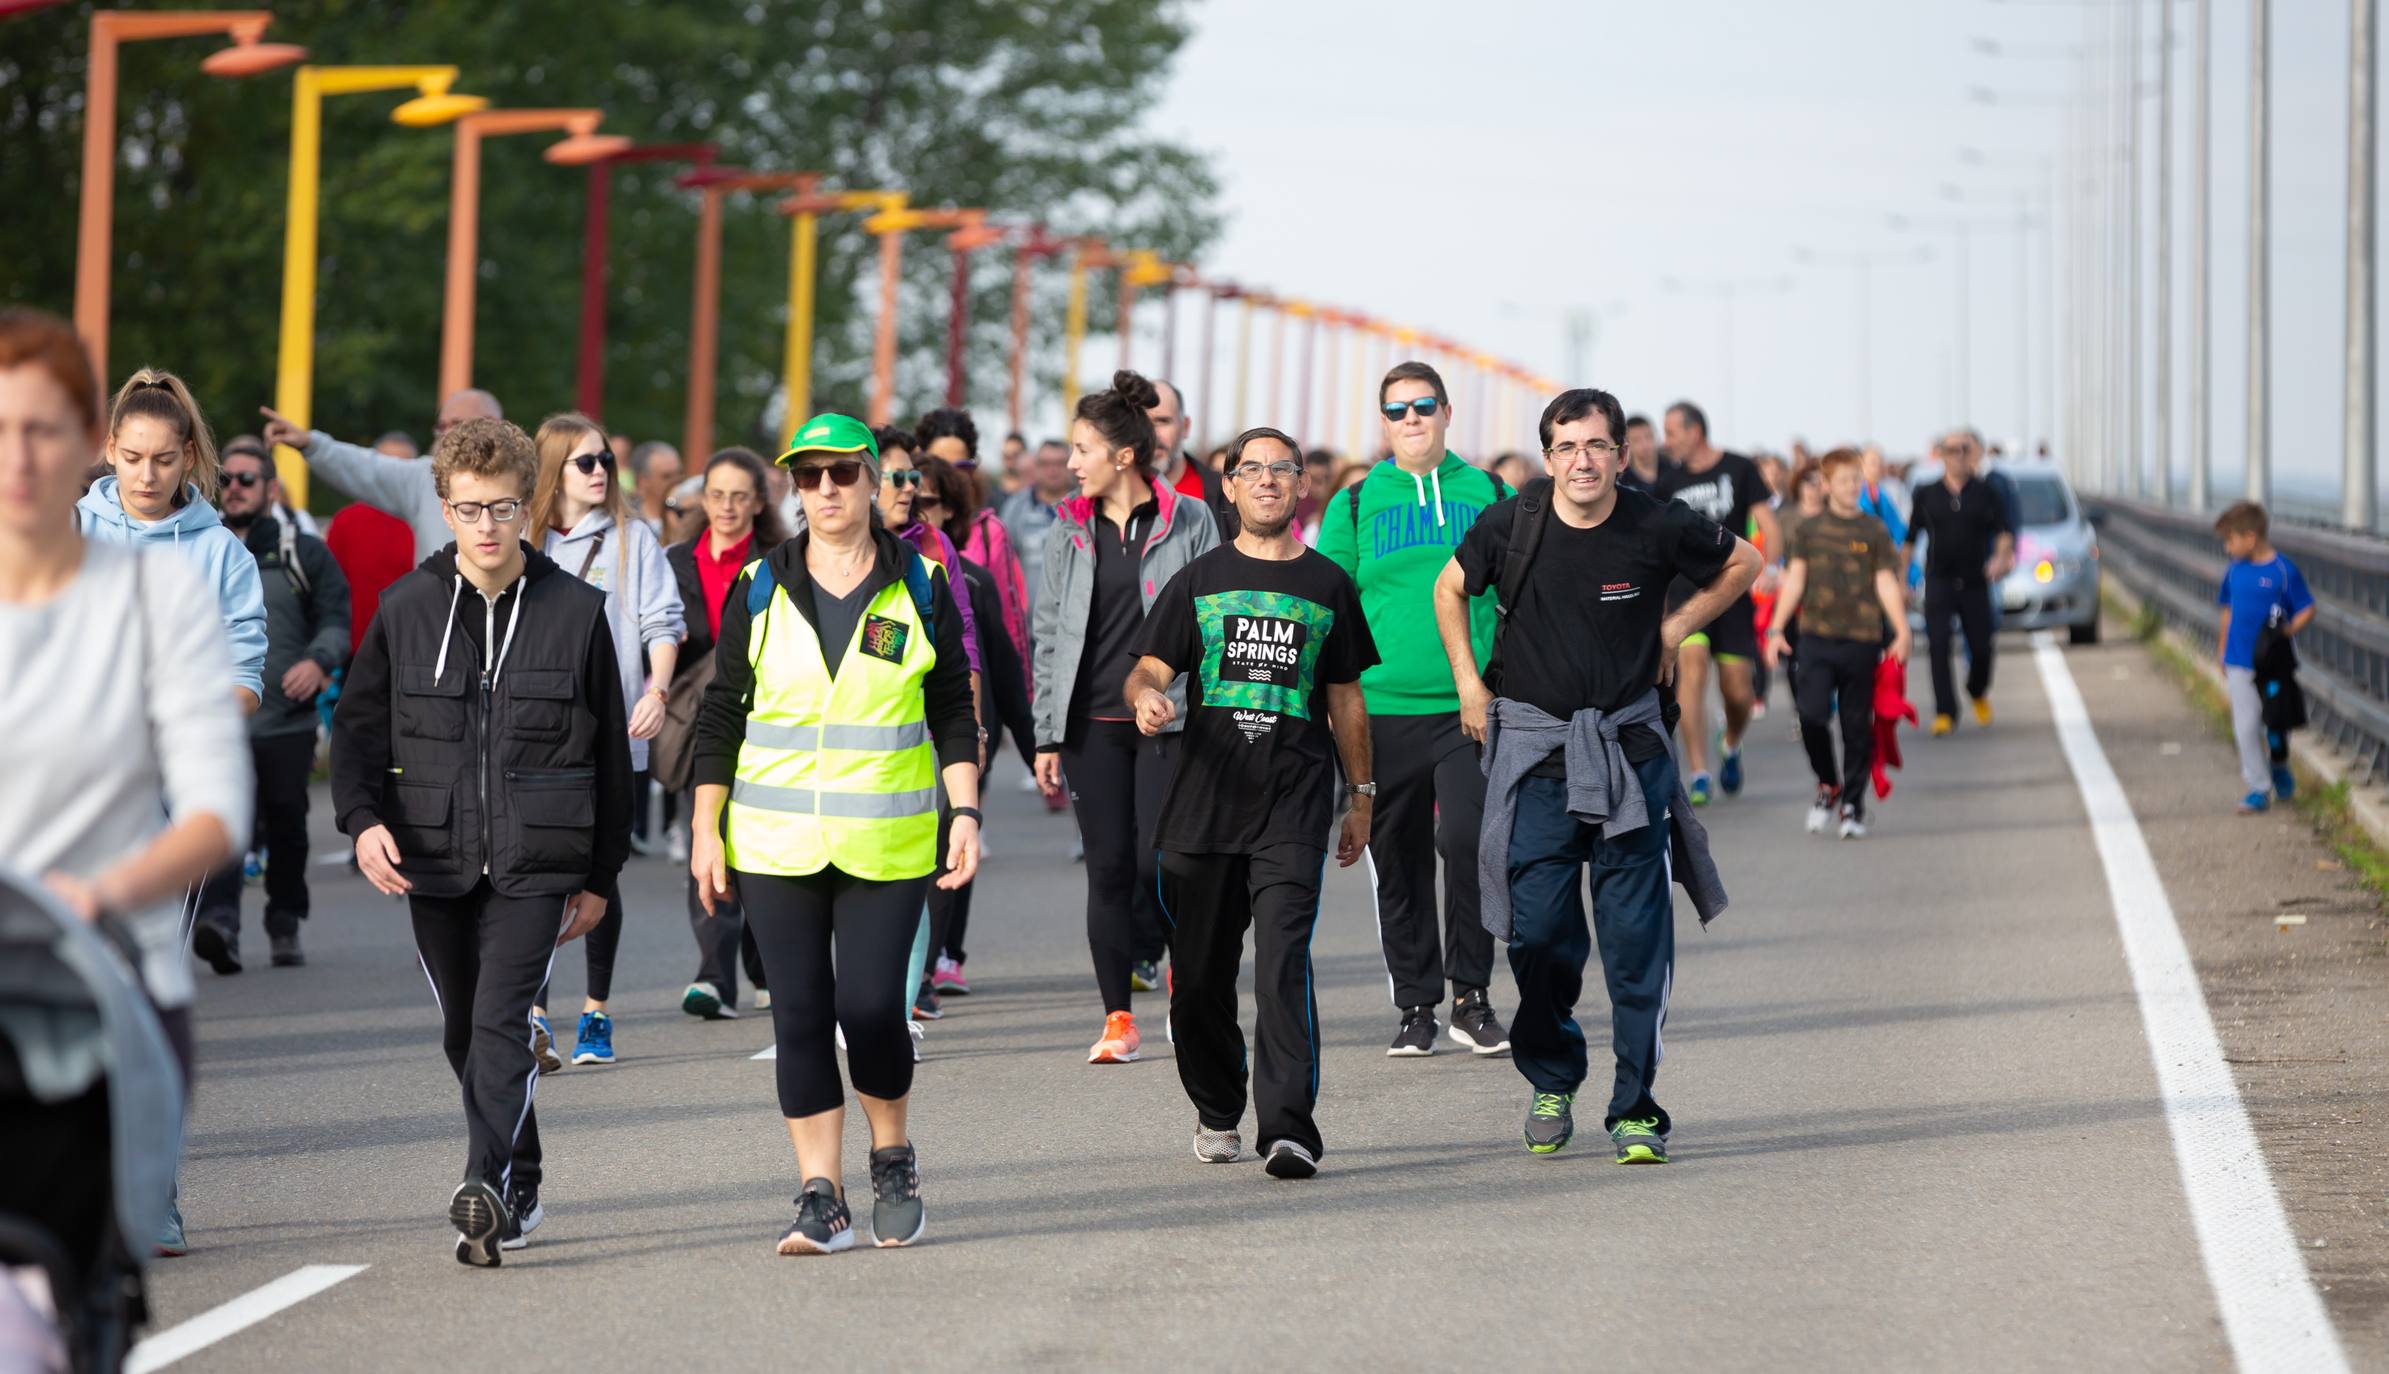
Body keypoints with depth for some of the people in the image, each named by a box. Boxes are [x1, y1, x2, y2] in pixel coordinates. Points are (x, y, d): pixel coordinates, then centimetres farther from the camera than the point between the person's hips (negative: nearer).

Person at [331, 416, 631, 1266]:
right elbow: (357, 724, 10)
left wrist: (600, 875, 8)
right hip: (433, 860, 3)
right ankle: (523, 1187, 27)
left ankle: (487, 1194, -26)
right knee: (463, 1035, 11)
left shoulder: (576, 611, 1)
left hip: (535, 860, -3)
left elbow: (610, 752, 7)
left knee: (500, 1021, -18)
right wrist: (362, 818, -8)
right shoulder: (406, 609, 4)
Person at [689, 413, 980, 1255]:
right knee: (800, 1015, -1)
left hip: (885, 840, -1)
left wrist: (966, 813, -1)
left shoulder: (920, 587, 4)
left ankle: (893, 1159, 17)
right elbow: (722, 712, 8)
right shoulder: (758, 590, 5)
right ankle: (822, 1199, 4)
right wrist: (706, 828, 3)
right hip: (775, 841, 1)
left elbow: (953, 712, 7)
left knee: (871, 1009, -8)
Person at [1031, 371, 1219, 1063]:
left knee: (1159, 860, -10)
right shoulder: (1070, 530, 8)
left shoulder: (1189, 521, -1)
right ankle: (1118, 1018, 6)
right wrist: (1047, 736, 6)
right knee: (1108, 868, 0)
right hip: (1093, 720, 3)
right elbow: (1049, 634, 11)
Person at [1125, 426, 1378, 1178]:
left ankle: (1288, 1128, -20)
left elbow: (1345, 699, 17)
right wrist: (1146, 697, -19)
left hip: (1293, 811, -1)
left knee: (1283, 968, -14)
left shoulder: (1328, 587, 12)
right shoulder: (1198, 581, 11)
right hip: (1203, 804, 2)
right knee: (1200, 974, 6)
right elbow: (1150, 667, 5)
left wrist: (1362, 796, 16)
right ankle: (1217, 1112, 26)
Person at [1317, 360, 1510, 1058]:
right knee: (1398, 862, 6)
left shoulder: (1491, 497, 8)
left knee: (1466, 838, -17)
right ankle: (1415, 1006, 18)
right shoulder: (1355, 504, 7)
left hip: (1470, 706, -1)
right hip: (1383, 707, 1)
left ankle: (1471, 996, -2)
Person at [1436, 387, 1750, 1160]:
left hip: (1628, 746, -1)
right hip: (1533, 748, 1)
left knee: (1637, 936, -4)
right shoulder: (1510, 526, -4)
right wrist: (1468, 680, 10)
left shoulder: (1657, 529, -6)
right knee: (1537, 932, -1)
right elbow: (1451, 588, 16)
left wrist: (1678, 626, 7)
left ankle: (1635, 1110, 3)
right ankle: (1551, 1082, 22)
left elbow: (1742, 562, 13)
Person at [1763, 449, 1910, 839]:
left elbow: (1886, 584, 0)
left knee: (1857, 727, 2)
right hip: (1816, 636, 0)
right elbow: (1795, 580, 8)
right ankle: (1828, 785, 11)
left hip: (1862, 641, 0)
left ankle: (1853, 805, 12)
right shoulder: (1808, 529, 7)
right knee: (1811, 716, -12)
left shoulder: (1874, 532, 4)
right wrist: (1776, 629, 1)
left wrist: (1901, 632, -11)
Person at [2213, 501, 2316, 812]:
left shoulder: (2284, 571, -12)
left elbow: (2307, 609, -8)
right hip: (2240, 664, 3)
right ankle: (2257, 787, 4)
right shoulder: (2235, 570, 4)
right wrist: (2222, 649, 17)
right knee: (2246, 728, -3)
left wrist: (2290, 630, -23)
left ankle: (2280, 767, 39)